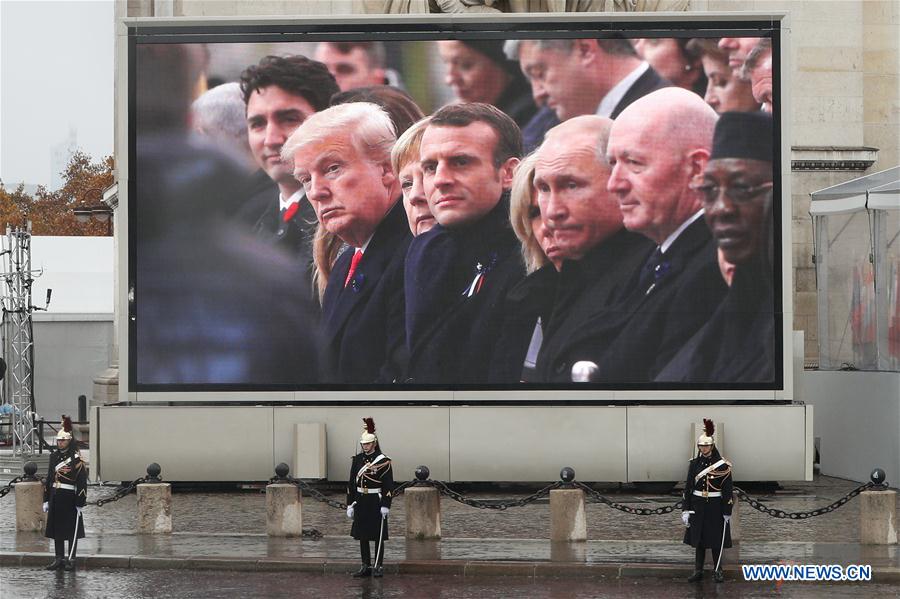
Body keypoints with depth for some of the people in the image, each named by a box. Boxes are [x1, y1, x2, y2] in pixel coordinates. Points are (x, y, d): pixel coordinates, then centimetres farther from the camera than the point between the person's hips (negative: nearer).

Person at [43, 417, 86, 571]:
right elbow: (49, 479, 14)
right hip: (55, 498, 6)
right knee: (56, 529, 8)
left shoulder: (76, 458, -9)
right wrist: (46, 500, 12)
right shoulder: (54, 456, 9)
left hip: (69, 498, -6)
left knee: (72, 530, 2)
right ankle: (59, 559, 16)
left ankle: (71, 560, 9)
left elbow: (82, 482, -11)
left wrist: (80, 503, -13)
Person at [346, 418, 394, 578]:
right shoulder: (357, 459, 6)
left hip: (376, 502, -5)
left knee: (378, 536, 1)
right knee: (362, 536, 7)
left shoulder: (383, 461, -8)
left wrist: (386, 505, -14)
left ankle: (379, 567, 8)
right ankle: (365, 566, 15)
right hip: (360, 502, 5)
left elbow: (389, 485, -9)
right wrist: (350, 504, 6)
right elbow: (351, 483, 9)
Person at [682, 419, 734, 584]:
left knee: (716, 540, 4)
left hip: (716, 507, -3)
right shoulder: (694, 464, 2)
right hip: (698, 507, 3)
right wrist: (685, 510, 0)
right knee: (698, 540, 7)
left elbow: (728, 490, -6)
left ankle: (718, 570, 15)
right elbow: (688, 488, 5)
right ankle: (698, 572, 13)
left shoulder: (722, 465, -8)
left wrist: (727, 513, -8)